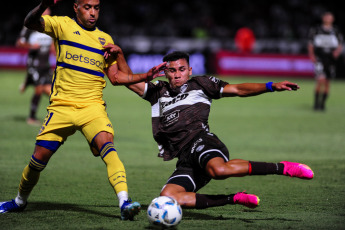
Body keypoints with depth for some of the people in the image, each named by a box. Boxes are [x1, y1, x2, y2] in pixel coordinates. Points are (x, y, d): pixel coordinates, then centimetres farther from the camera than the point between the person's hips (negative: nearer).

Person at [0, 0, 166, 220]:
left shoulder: (105, 40, 14)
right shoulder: (63, 25, 3)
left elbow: (116, 76, 18)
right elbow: (31, 23, -14)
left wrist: (146, 76, 5)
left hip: (93, 107, 1)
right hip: (61, 106, -1)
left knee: (107, 145, -26)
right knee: (39, 158, 3)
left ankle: (124, 202, -38)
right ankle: (20, 200, 30)